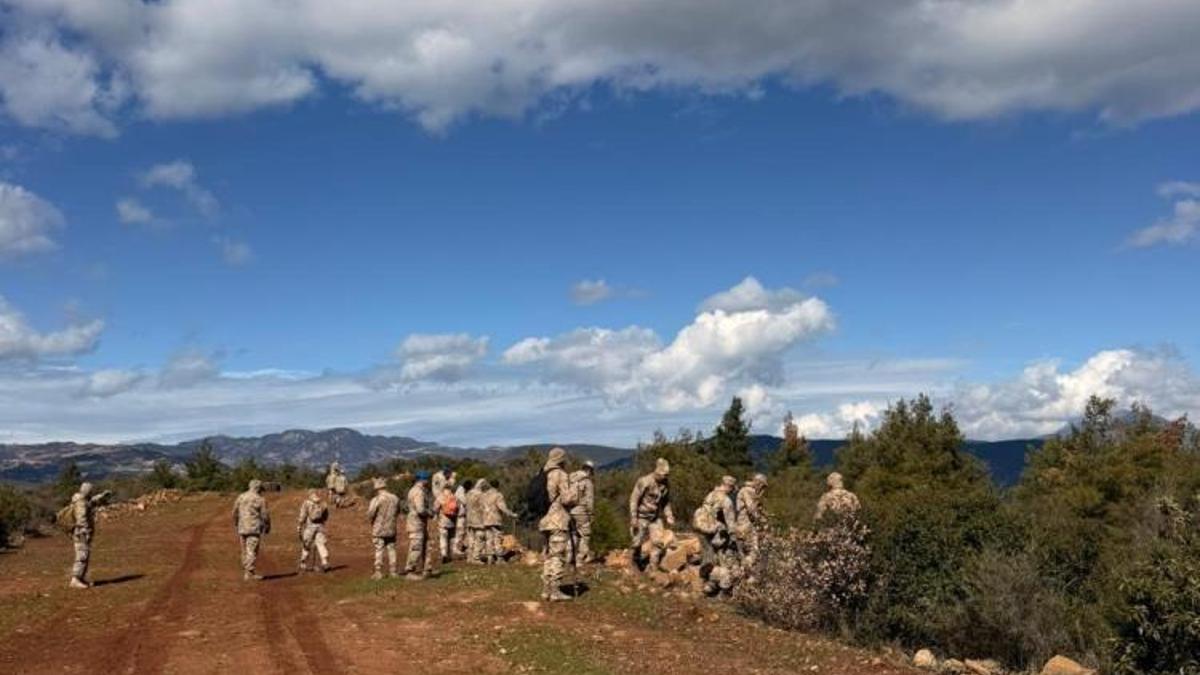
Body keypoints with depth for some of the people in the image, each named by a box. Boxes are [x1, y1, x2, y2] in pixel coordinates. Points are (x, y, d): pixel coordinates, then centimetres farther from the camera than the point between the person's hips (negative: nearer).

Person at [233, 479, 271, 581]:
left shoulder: (240, 497, 7)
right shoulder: (260, 500, -9)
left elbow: (235, 513, 14)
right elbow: (265, 516, -8)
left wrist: (236, 525, 28)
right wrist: (268, 527, 8)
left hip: (242, 529, 6)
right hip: (254, 529, -6)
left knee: (245, 551, 14)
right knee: (252, 551, -5)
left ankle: (245, 572, 19)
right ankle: (250, 574, -7)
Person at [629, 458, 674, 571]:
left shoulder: (665, 484, 2)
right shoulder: (644, 481, -18)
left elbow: (666, 502, 16)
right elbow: (634, 499, -16)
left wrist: (669, 516, 7)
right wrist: (633, 518, -19)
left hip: (655, 517, 6)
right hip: (641, 516, -6)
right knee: (637, 542, -2)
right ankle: (635, 564, 20)